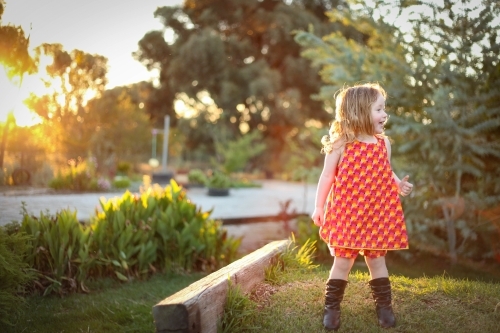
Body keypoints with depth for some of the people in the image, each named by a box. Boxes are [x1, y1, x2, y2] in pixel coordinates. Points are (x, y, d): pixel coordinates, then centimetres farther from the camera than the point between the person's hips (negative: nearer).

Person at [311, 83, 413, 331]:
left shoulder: (383, 143, 4)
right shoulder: (341, 145, -9)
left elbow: (387, 173, 15)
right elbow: (327, 176, -3)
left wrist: (399, 184, -6)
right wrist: (319, 207, -2)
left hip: (378, 213, 4)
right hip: (347, 212, -3)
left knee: (377, 259, 13)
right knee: (343, 261, 3)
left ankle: (384, 306, 25)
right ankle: (331, 308, 16)